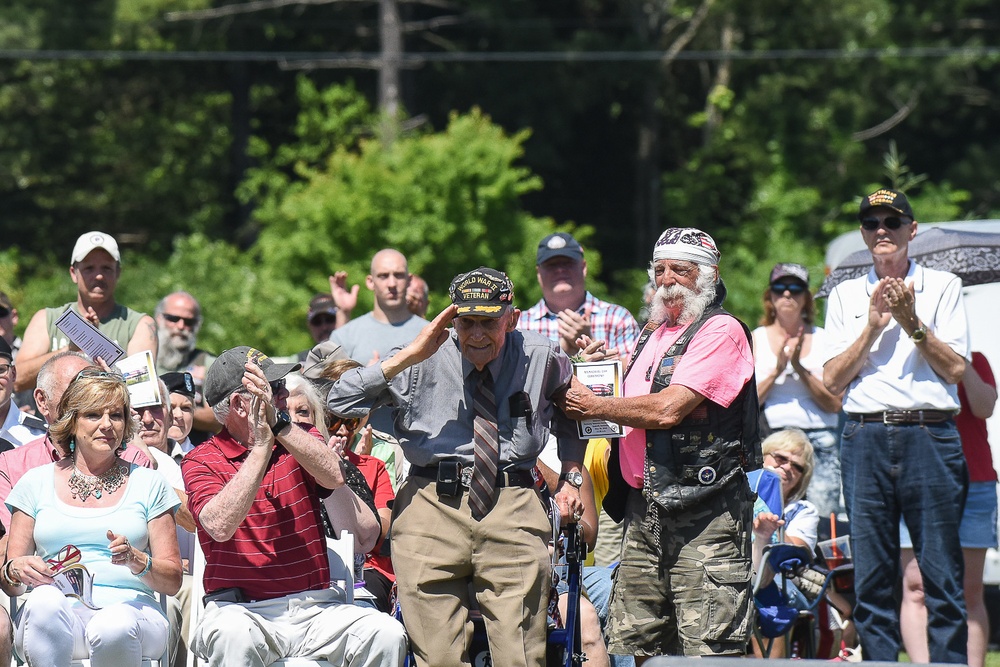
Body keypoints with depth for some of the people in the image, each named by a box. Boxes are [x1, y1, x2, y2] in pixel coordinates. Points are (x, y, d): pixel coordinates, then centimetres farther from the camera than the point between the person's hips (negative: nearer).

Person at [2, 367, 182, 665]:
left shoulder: (147, 484, 16)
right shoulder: (36, 483, 17)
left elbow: (172, 581, 13)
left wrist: (136, 561, -9)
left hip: (130, 607, 0)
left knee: (113, 627, -38)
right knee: (44, 602, -37)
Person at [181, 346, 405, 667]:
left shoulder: (300, 442, 16)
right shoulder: (200, 461, 4)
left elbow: (335, 475, -7)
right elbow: (220, 526, -17)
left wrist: (279, 425, -17)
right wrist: (262, 445, -14)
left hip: (314, 607, 3)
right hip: (242, 609, -3)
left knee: (386, 633, -24)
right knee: (234, 636, -39)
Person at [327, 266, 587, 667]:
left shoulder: (543, 360, 9)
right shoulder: (424, 363, 3)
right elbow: (340, 402, -5)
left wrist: (571, 476, 19)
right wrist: (410, 356, -11)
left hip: (512, 513, 1)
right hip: (431, 513, 0)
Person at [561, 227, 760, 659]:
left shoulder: (721, 331, -8)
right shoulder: (652, 336, 21)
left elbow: (668, 409, -18)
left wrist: (594, 405, -4)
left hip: (705, 514, -9)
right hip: (646, 509, 9)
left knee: (708, 651, -11)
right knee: (632, 646, 8)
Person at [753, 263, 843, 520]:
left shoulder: (823, 339, 10)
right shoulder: (756, 339, 12)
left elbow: (835, 404, 2)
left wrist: (800, 369, -9)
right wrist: (777, 371, -8)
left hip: (820, 440, 0)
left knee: (824, 515, -12)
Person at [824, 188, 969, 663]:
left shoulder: (943, 286, 10)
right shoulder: (845, 296, 16)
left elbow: (955, 369, 1)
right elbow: (832, 380, 7)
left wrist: (912, 324, -10)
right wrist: (872, 327, -3)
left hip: (930, 434, -2)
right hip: (865, 439, 2)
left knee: (941, 575, -5)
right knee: (871, 579, 1)